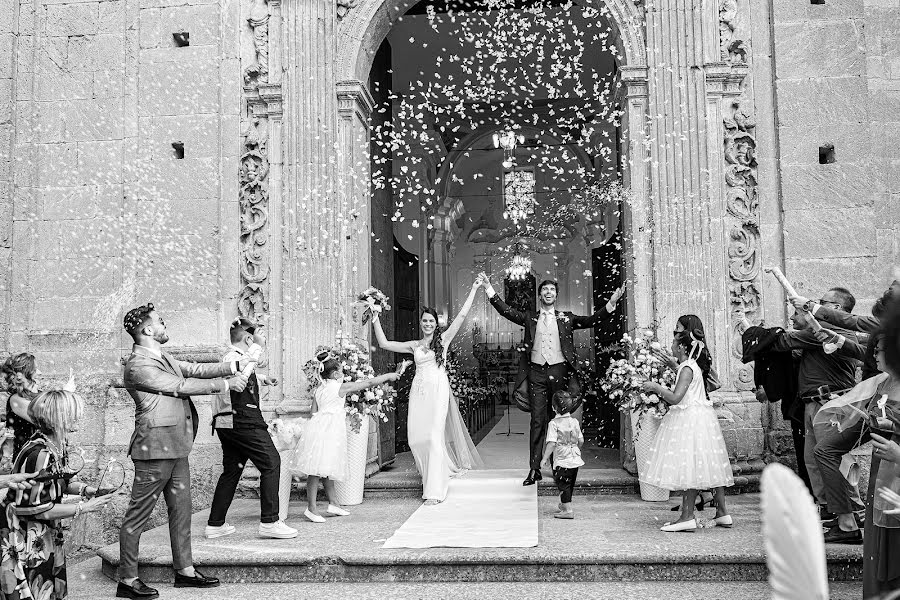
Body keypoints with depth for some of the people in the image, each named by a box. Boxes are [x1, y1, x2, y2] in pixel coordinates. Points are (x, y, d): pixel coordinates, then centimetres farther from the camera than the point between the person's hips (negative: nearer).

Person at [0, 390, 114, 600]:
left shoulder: (56, 446, 2)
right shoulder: (39, 455, -25)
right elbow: (39, 510, -24)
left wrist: (83, 488, -1)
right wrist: (84, 507, -18)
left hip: (46, 539, 9)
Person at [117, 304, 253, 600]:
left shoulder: (161, 357, 14)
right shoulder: (139, 365, -16)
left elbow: (193, 369, 15)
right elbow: (181, 385, -20)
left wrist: (234, 367, 6)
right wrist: (226, 384, -14)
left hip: (176, 448, 10)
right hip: (155, 449, -10)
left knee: (181, 509, 15)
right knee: (138, 514, 0)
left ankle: (184, 570, 24)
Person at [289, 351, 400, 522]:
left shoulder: (320, 388, 14)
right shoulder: (340, 387, -6)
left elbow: (314, 412, 13)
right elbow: (369, 383, -1)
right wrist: (388, 376, 9)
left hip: (318, 424, 9)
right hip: (327, 431, -9)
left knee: (327, 468, 15)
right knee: (318, 468, -8)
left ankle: (333, 503, 24)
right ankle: (311, 507, -7)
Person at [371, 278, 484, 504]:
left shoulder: (443, 339, 7)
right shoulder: (414, 345, 15)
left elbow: (462, 315, 3)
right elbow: (384, 343, 14)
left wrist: (474, 289, 1)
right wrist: (376, 321, 10)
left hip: (438, 389, -3)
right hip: (418, 391, 4)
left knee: (435, 436, -10)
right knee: (417, 437, -1)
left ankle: (435, 490, -9)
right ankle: (433, 475, 22)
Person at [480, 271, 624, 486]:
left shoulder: (566, 318, 11)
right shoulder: (530, 317, 11)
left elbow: (591, 320, 3)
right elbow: (507, 311, 3)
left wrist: (611, 304, -9)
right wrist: (490, 290, -5)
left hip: (559, 371, 1)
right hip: (537, 373, 0)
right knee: (537, 421, -2)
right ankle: (534, 469, -1)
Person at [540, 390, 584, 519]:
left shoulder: (554, 423, -13)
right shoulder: (575, 421, 4)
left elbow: (551, 443, -19)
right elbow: (581, 441, 8)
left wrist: (545, 458, -13)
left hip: (562, 460, -6)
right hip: (575, 459, 7)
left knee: (563, 484, -1)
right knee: (570, 484, 19)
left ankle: (568, 510, -6)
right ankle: (565, 504, 36)